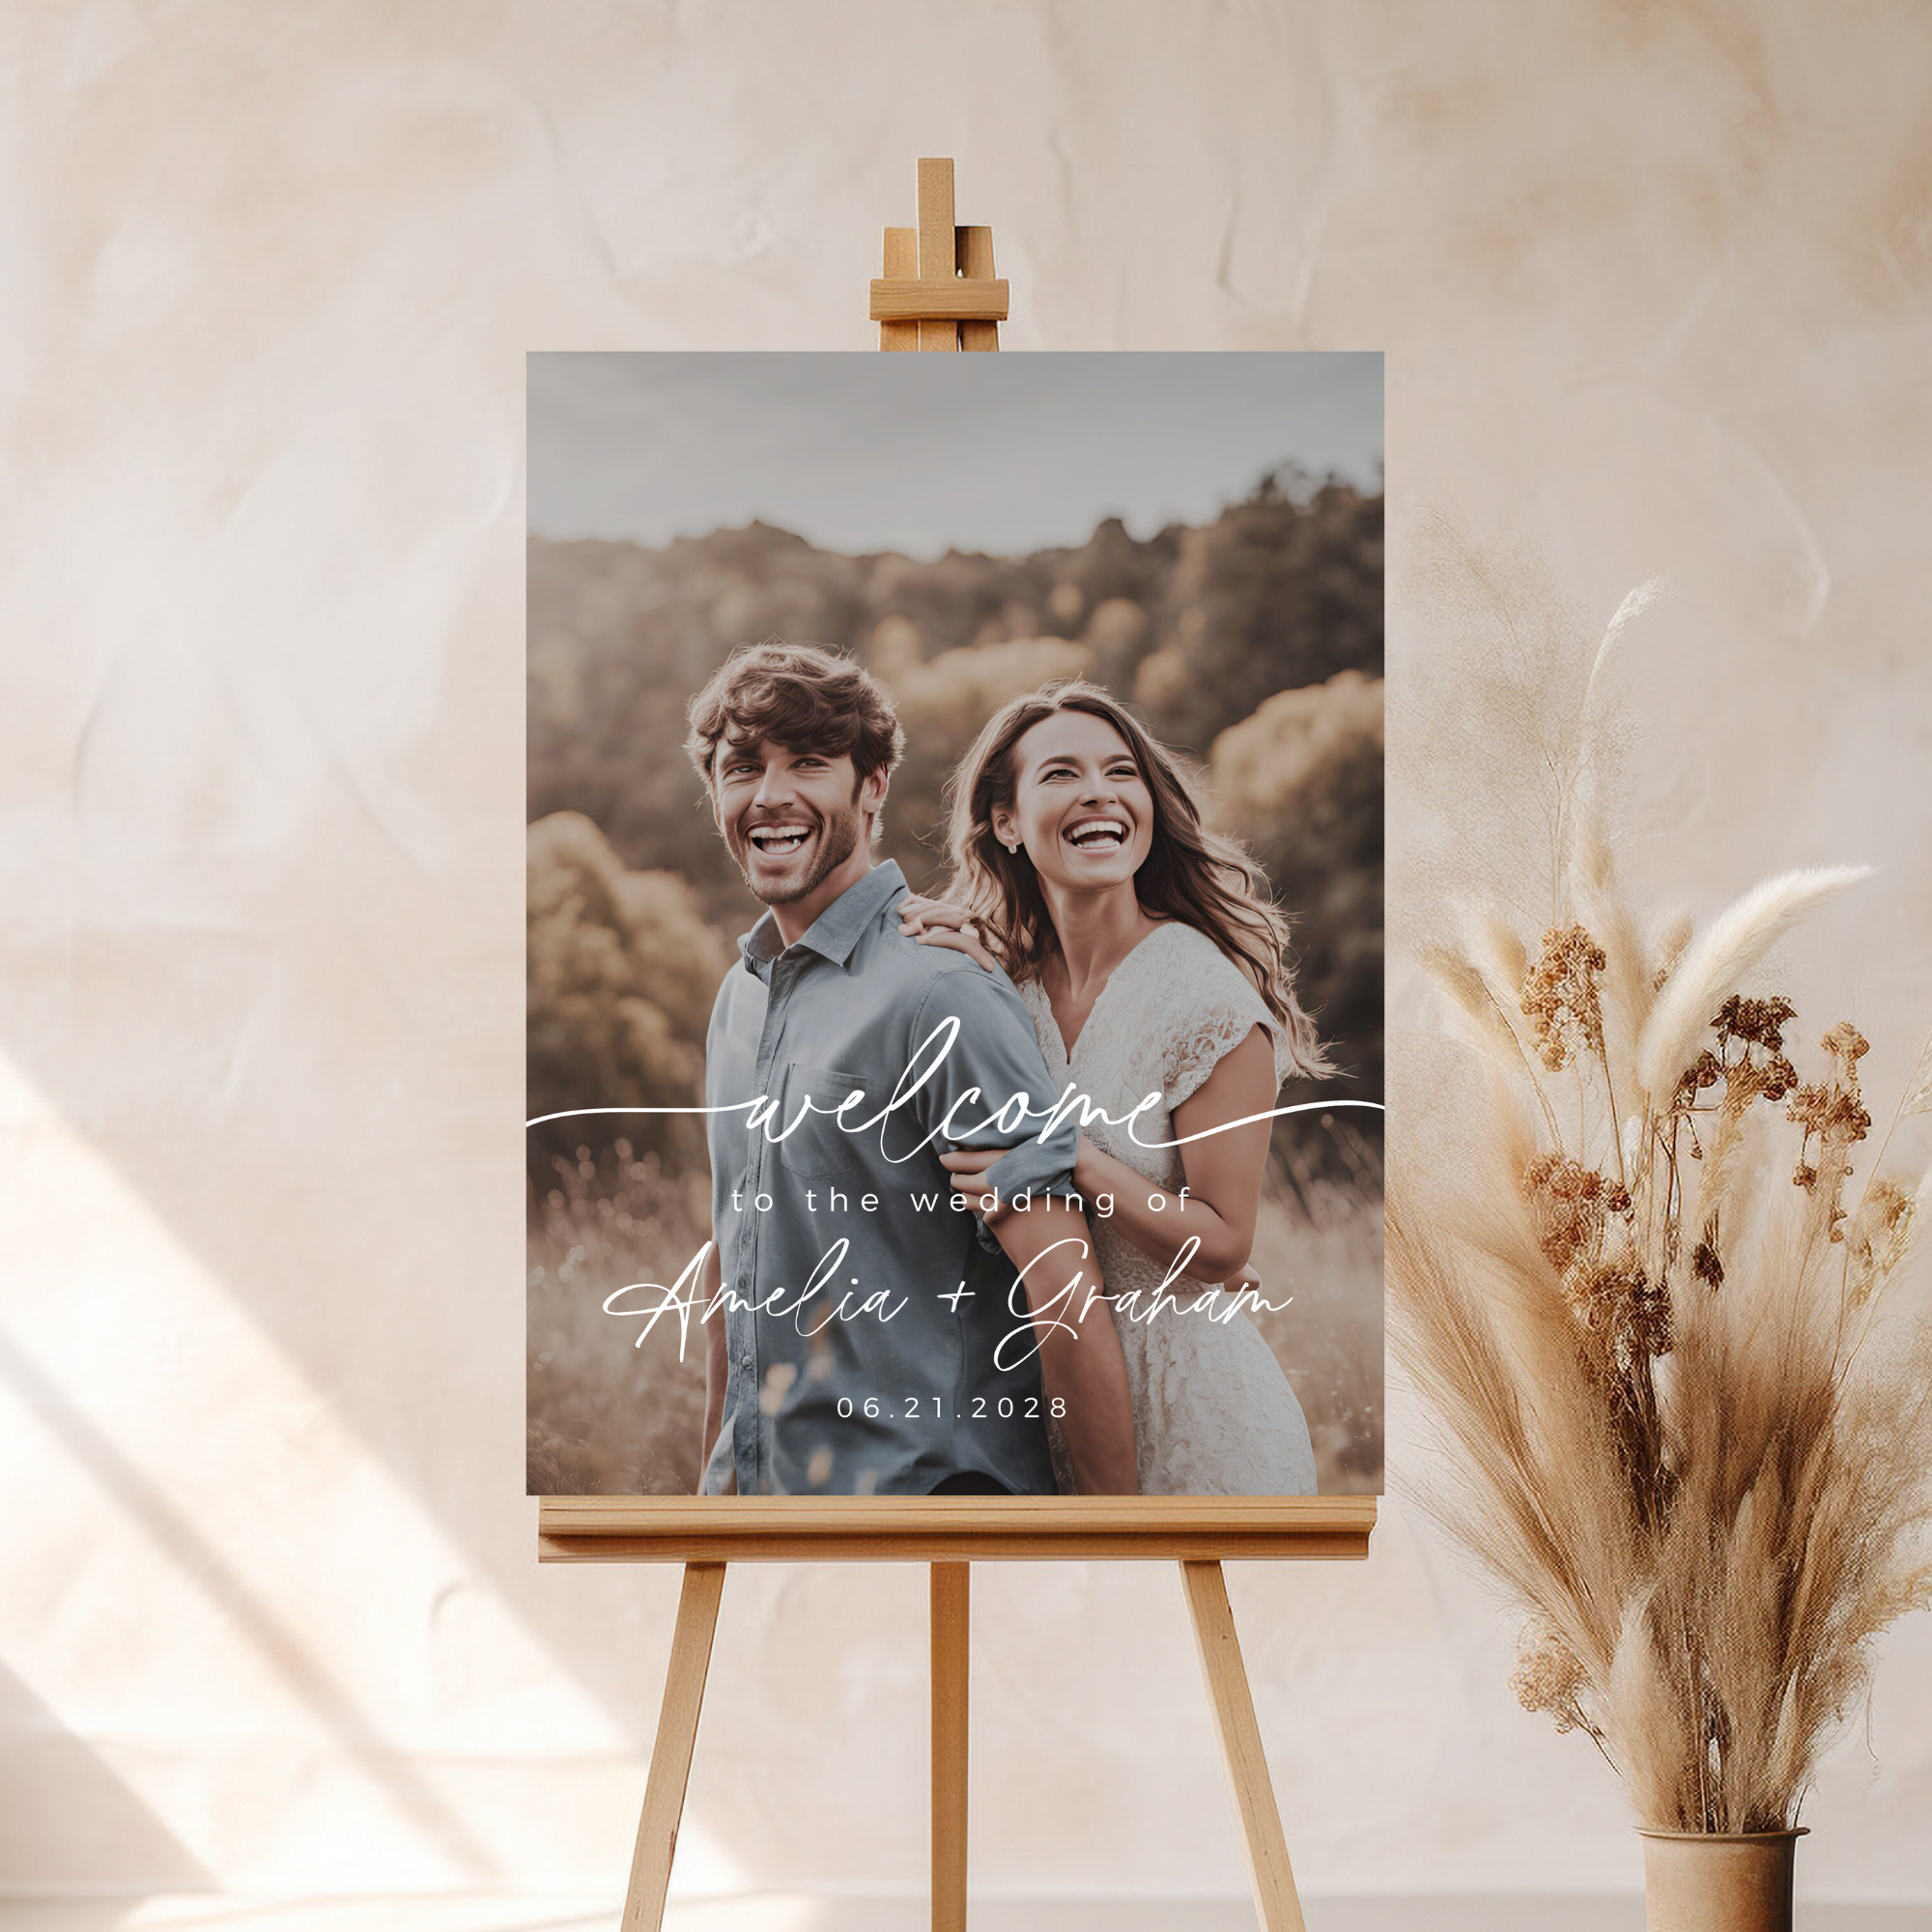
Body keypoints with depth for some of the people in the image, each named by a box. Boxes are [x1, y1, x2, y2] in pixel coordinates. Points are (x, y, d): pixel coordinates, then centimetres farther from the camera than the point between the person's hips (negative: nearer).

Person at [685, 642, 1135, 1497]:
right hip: (762, 1483, 7)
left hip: (923, 1485, -7)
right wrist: (718, 1469, 17)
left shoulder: (942, 996, -17)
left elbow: (1065, 1287, -20)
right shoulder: (740, 993, 9)